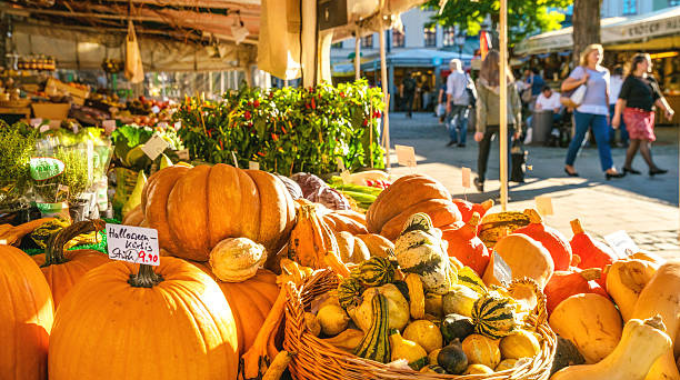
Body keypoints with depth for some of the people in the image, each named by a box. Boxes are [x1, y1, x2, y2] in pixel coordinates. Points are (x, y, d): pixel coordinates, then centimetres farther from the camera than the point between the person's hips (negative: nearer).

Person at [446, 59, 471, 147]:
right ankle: (462, 141, 2)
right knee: (463, 121, 7)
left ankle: (453, 137, -8)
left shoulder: (451, 76, -2)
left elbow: (450, 91, -11)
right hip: (466, 101, 4)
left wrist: (448, 103, -11)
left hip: (455, 101, -4)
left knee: (452, 119, 8)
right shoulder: (466, 76, 12)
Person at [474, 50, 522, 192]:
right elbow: (516, 105, 3)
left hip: (488, 122, -1)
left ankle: (480, 182, 37)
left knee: (483, 153, 18)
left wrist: (480, 129, -11)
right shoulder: (509, 81, 1)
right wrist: (518, 127, 10)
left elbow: (481, 106, -11)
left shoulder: (482, 82, -6)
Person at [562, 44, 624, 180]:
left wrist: (607, 112, 18)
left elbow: (606, 93, 22)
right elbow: (564, 86, -2)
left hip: (600, 112, 4)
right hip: (583, 110, -4)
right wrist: (581, 81, -14)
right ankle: (569, 165, 18)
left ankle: (609, 170, -17)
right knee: (578, 138, 1)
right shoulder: (580, 70, 2)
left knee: (603, 139, -8)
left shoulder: (604, 72, 18)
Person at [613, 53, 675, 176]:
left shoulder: (651, 80, 12)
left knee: (636, 142, 11)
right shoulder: (630, 80, -8)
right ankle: (652, 168, -20)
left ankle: (627, 166, 21)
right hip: (634, 114, -8)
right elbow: (621, 98, -11)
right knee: (645, 140, -16)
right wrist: (617, 116, -16)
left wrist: (667, 109, -7)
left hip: (647, 115, 8)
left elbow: (658, 98, 9)